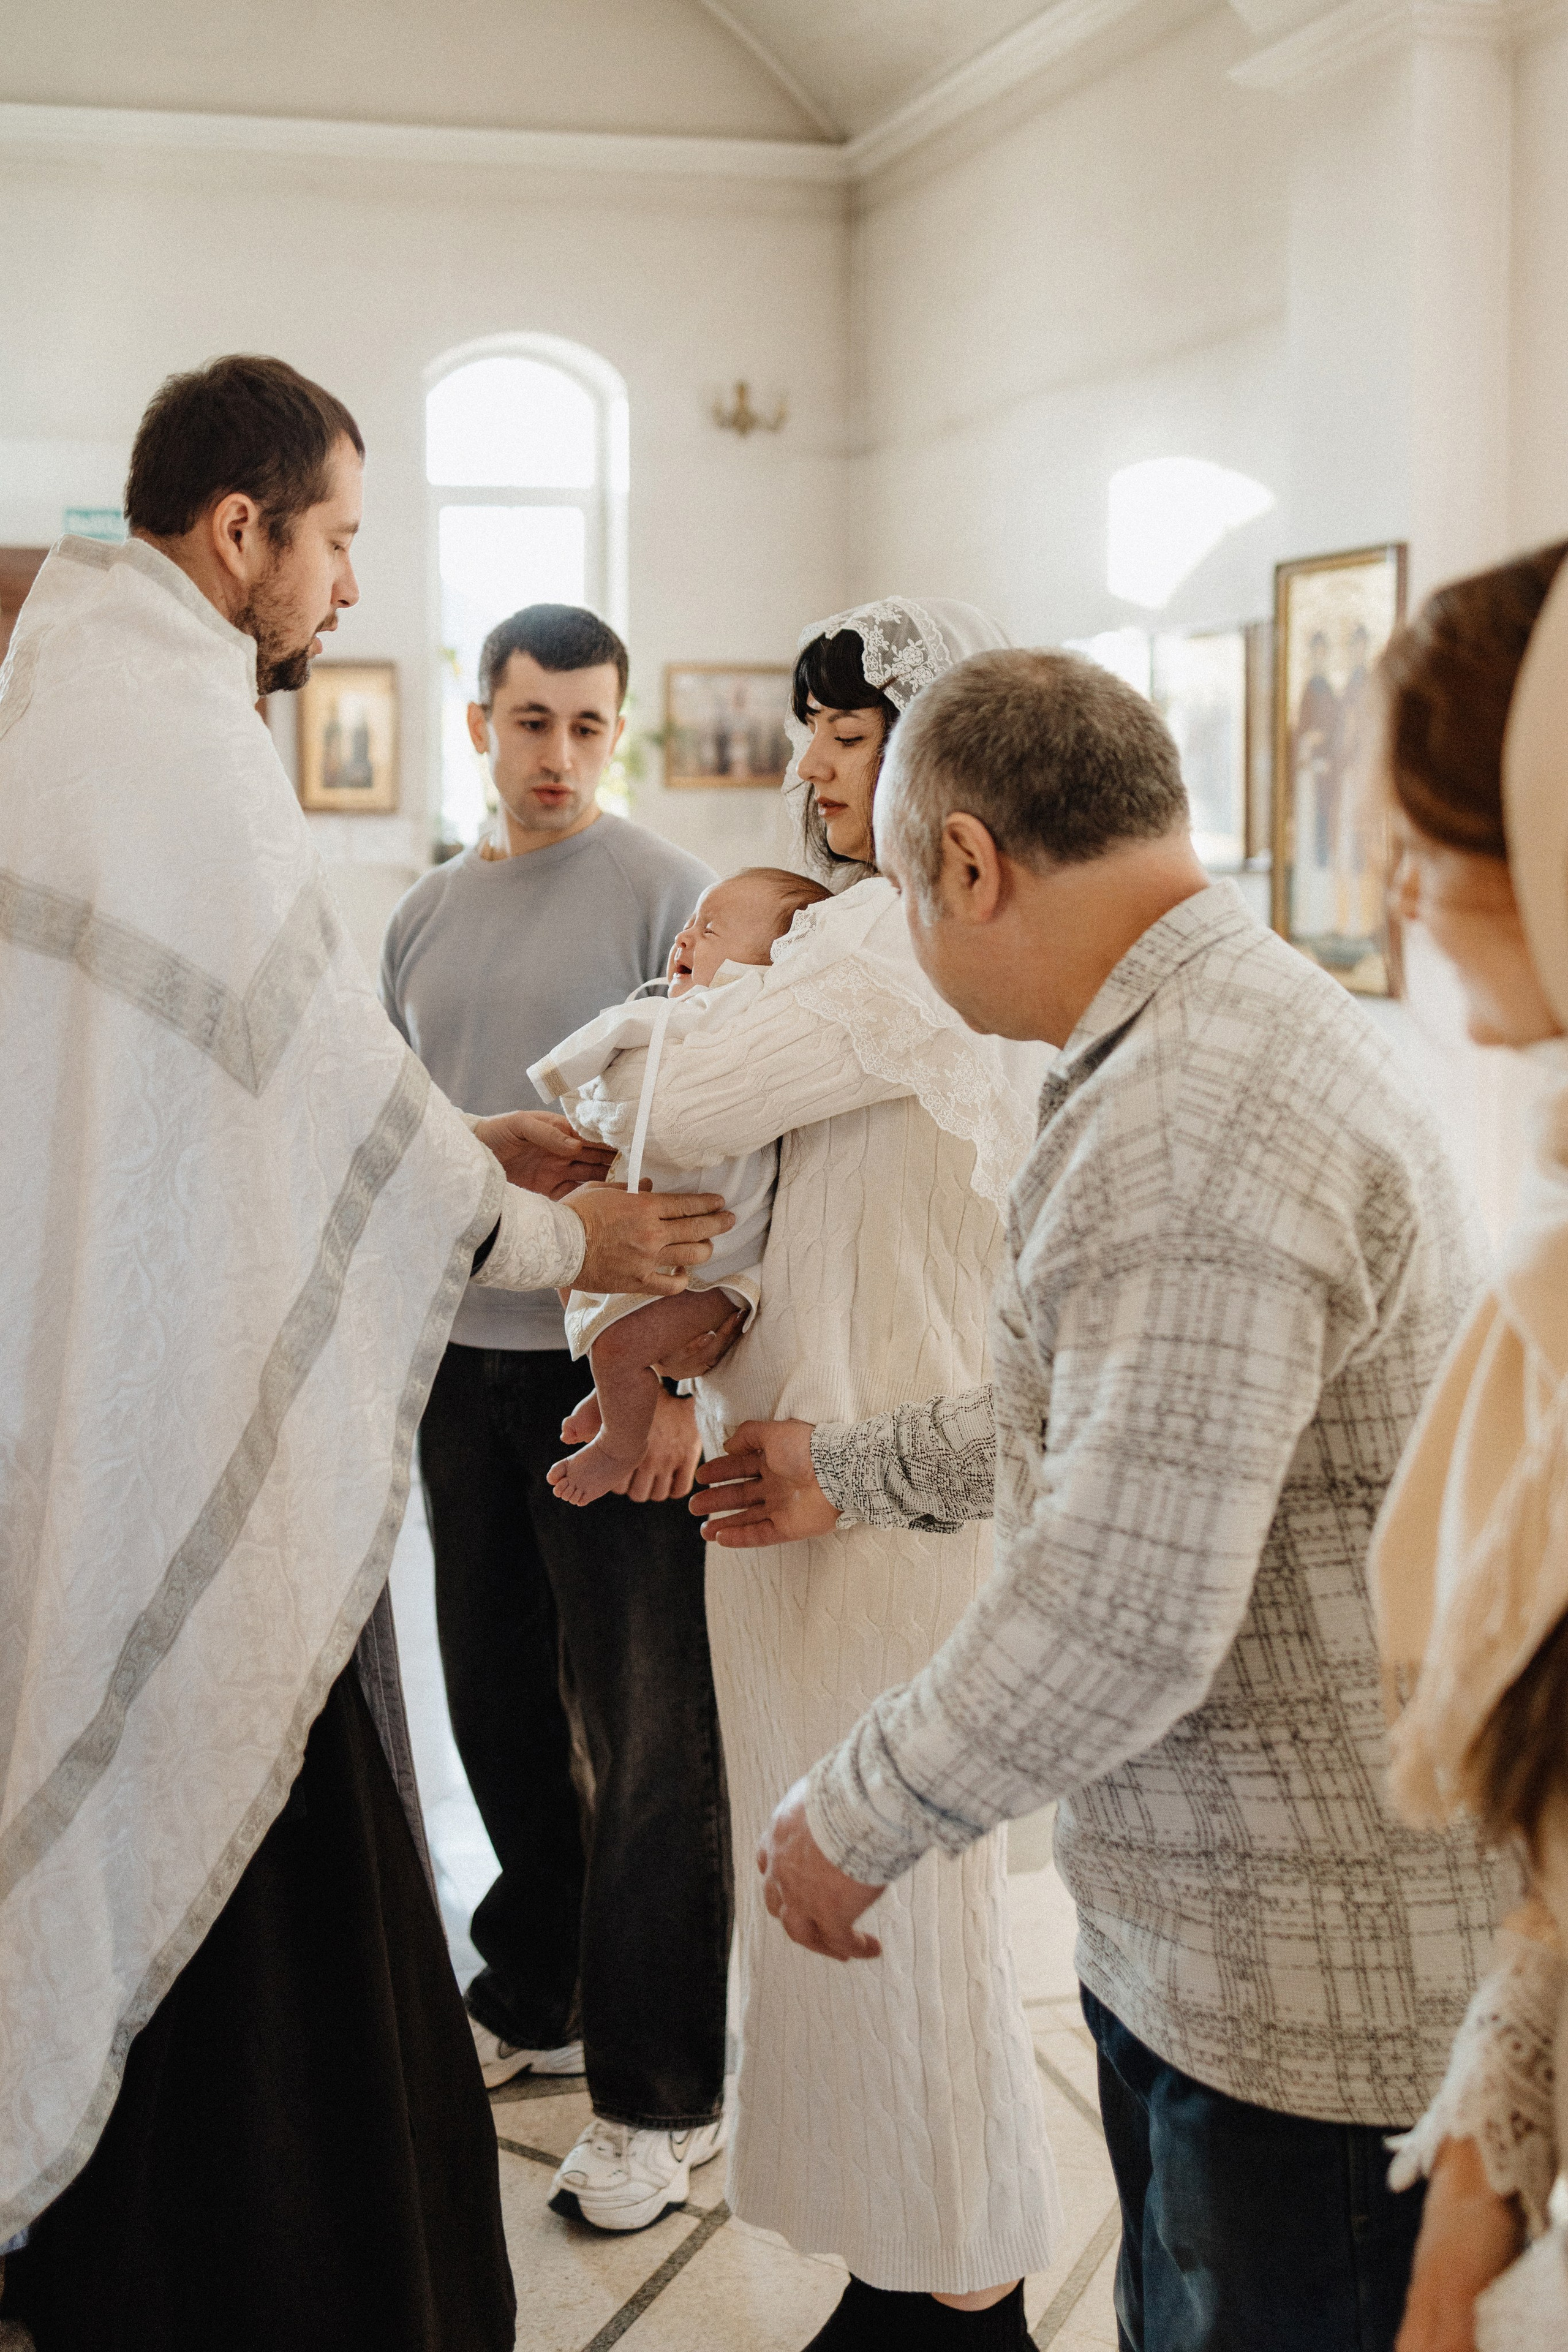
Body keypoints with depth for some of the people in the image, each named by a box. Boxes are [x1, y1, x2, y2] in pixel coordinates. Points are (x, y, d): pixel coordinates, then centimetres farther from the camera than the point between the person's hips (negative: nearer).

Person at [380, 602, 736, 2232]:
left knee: (641, 1729, -1)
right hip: (459, 1361, 6)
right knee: (497, 1702, 15)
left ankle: (658, 2094, 8)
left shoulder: (669, 896, -6)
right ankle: (530, 2001, 33)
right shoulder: (425, 917, 13)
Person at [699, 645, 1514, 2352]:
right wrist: (853, 1469, 28)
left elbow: (1123, 1610, -29)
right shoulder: (1224, 1032, 10)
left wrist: (854, 1819, -14)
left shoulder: (1196, 1122, -26)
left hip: (1314, 1978, -10)